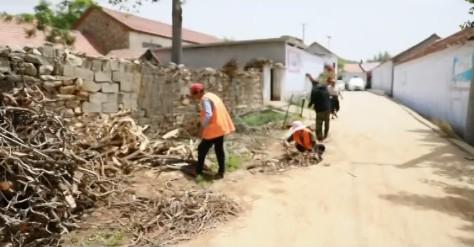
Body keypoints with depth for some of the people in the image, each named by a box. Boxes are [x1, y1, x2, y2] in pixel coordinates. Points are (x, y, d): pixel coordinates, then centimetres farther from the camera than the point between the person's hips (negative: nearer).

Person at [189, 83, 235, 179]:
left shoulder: (205, 99, -16)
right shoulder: (211, 96, 13)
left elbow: (208, 115, -28)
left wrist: (202, 128, -22)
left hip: (213, 129, -9)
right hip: (220, 127, 9)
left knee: (202, 149, 5)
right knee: (219, 149, 14)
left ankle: (198, 171, 16)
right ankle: (221, 172, 20)